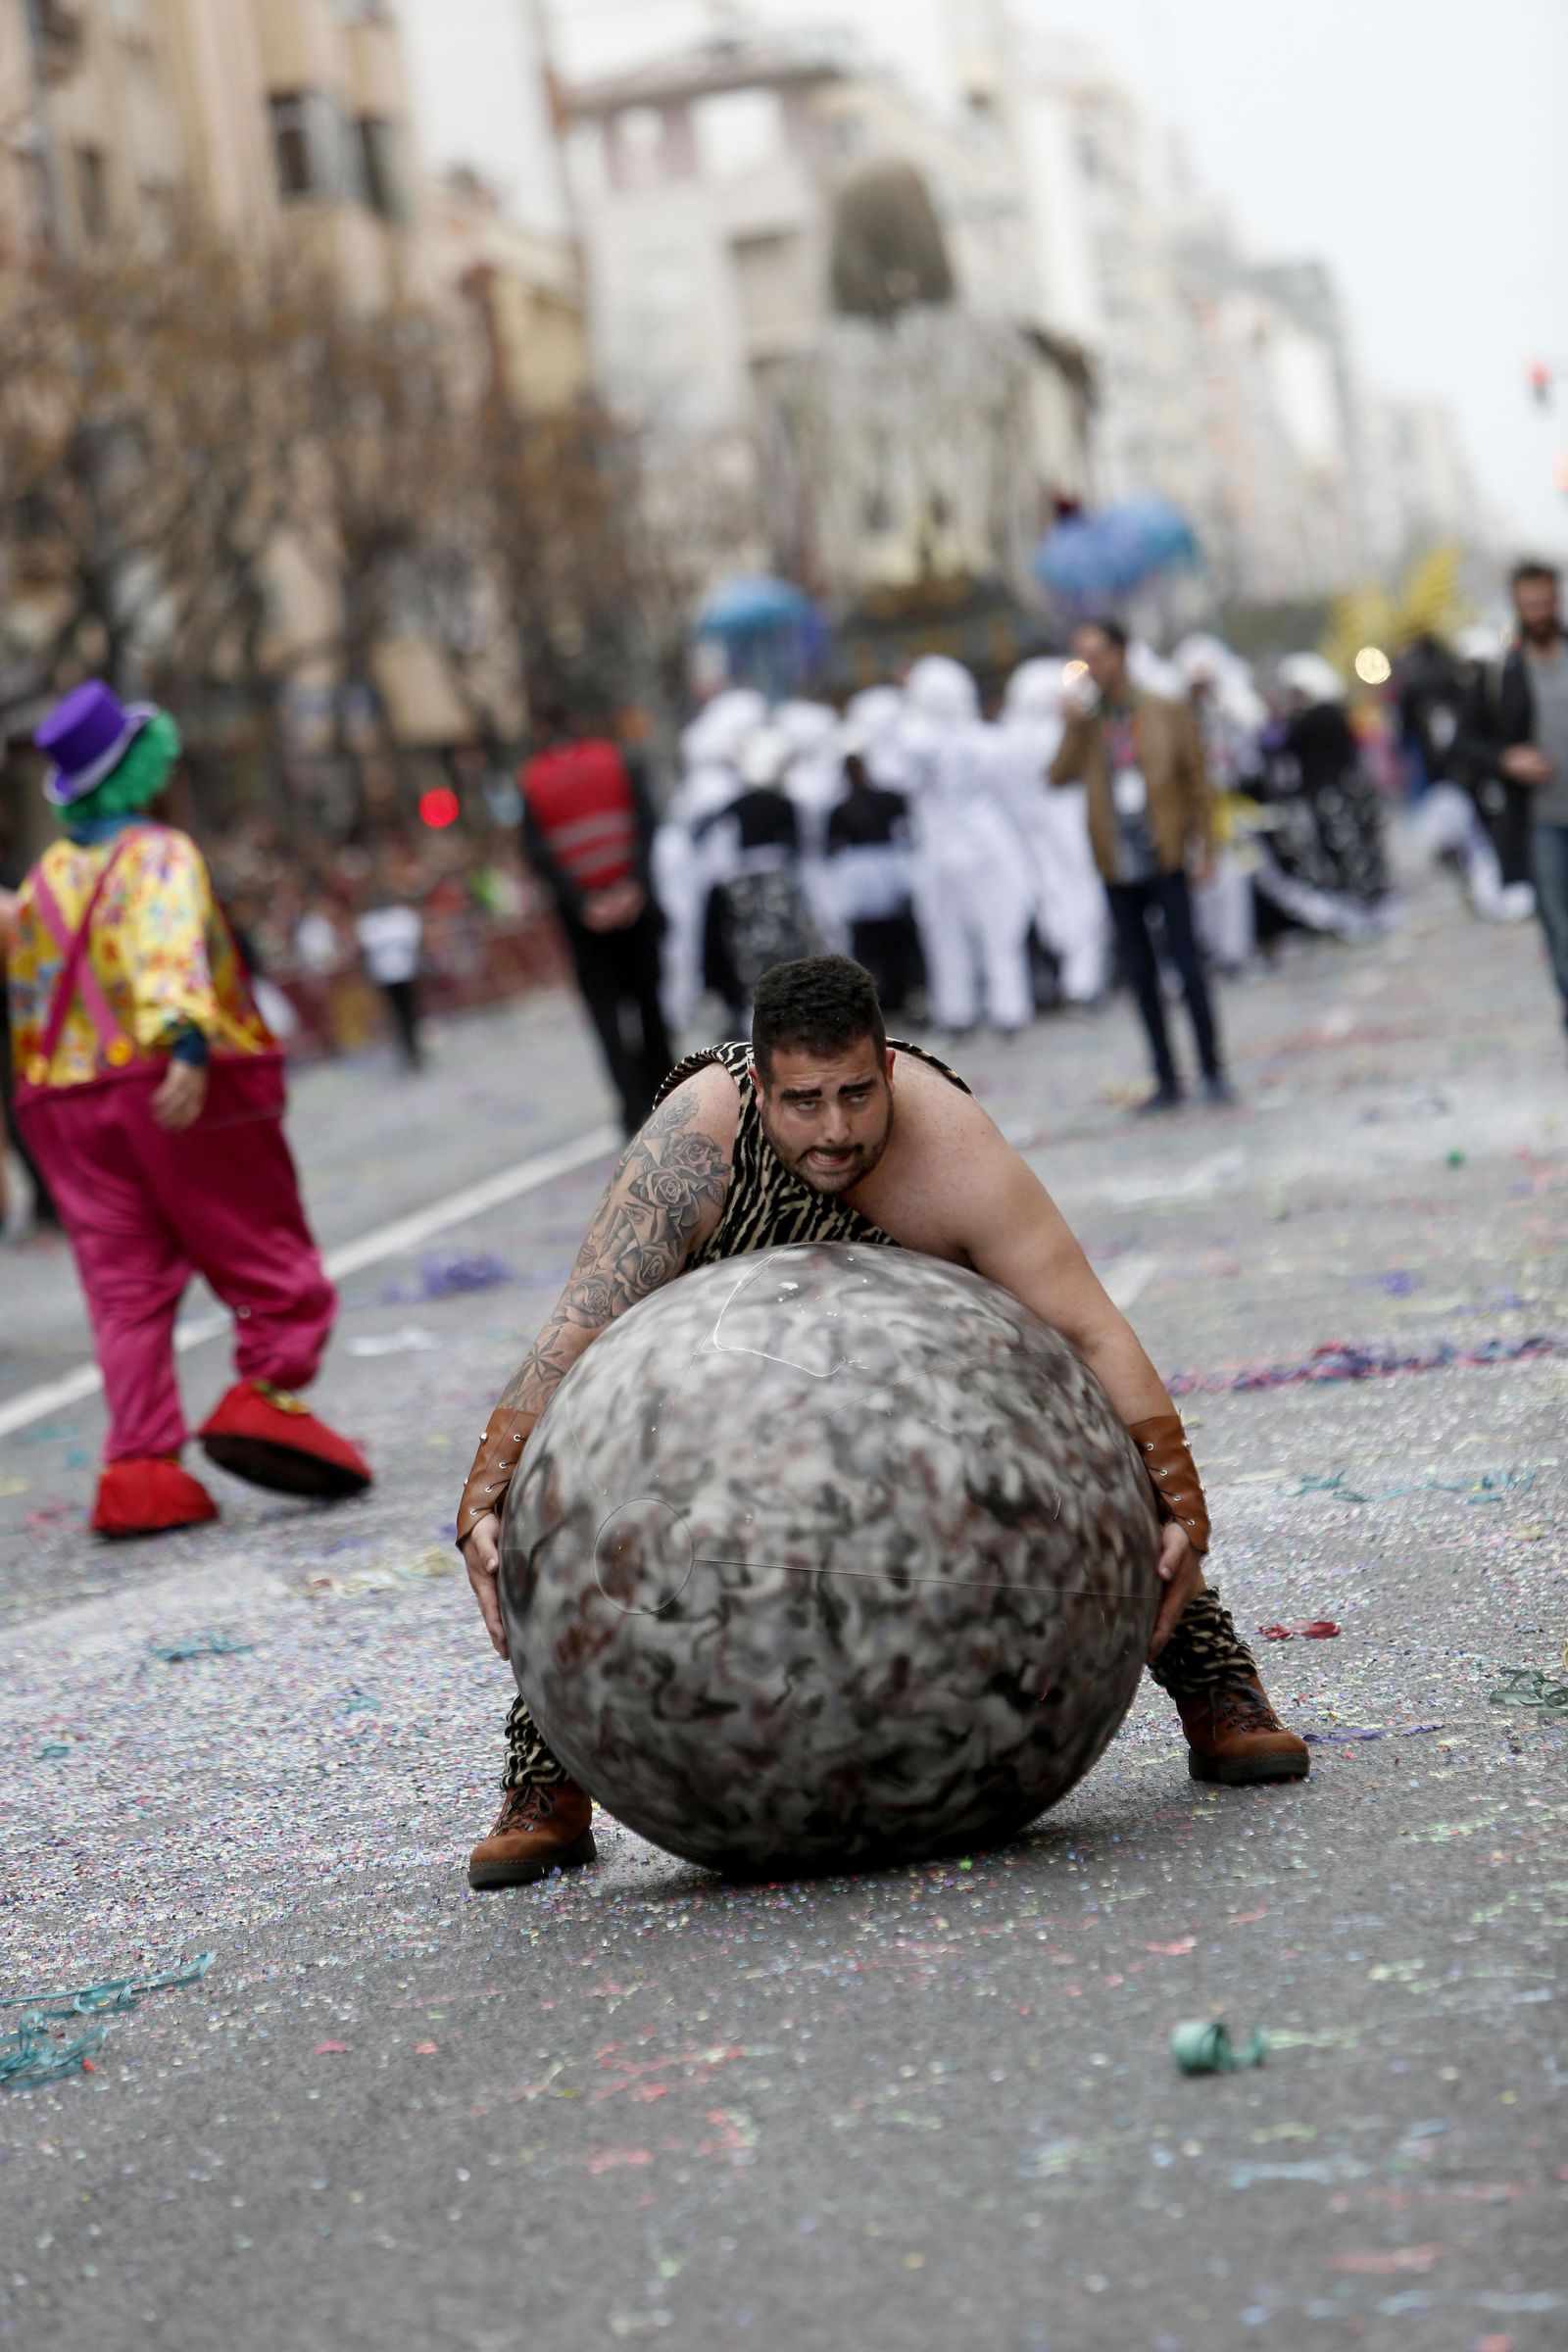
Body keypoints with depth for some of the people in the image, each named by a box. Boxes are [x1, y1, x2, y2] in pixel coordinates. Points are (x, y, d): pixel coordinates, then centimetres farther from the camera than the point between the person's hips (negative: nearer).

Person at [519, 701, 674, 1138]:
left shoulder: (532, 782, 1)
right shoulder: (617, 760, 3)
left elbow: (539, 854, -9)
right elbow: (646, 823, -10)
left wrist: (581, 904, -12)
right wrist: (634, 884, -16)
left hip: (583, 914, -1)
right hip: (635, 900, 1)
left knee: (606, 1011, 4)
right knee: (649, 999, 13)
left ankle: (635, 1109, -6)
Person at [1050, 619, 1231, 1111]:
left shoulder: (1167, 714, 1)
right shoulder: (1085, 725, 6)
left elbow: (1197, 783, 3)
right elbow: (1059, 776, -9)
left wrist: (1203, 849, -2)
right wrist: (1080, 719, -13)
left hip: (1166, 862, -3)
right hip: (1119, 870, 3)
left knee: (1188, 967, -5)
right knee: (1140, 976, 6)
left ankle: (1212, 1071, 5)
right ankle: (1166, 1080, 13)